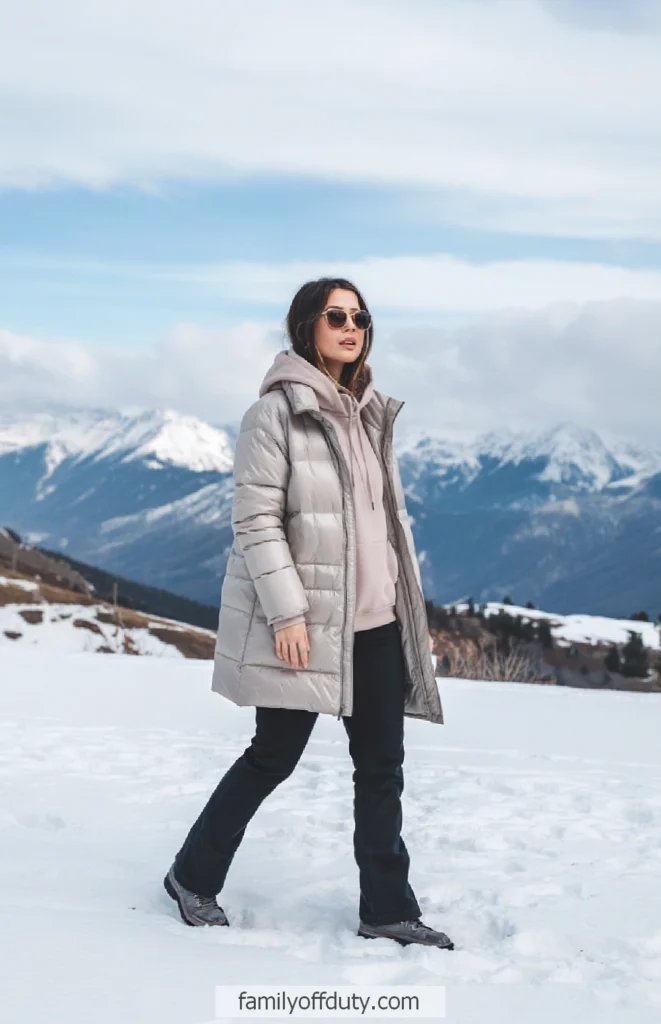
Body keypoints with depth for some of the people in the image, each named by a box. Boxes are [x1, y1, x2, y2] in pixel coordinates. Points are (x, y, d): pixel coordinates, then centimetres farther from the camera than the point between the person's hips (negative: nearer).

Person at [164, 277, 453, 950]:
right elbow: (254, 520, -13)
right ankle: (193, 877, 24)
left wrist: (408, 599, 14)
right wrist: (286, 612, -18)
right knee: (274, 757, 5)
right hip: (304, 620, -6)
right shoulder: (277, 411, -9)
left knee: (382, 766, 7)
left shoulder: (371, 412, 12)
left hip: (376, 619, 7)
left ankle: (387, 909, 16)